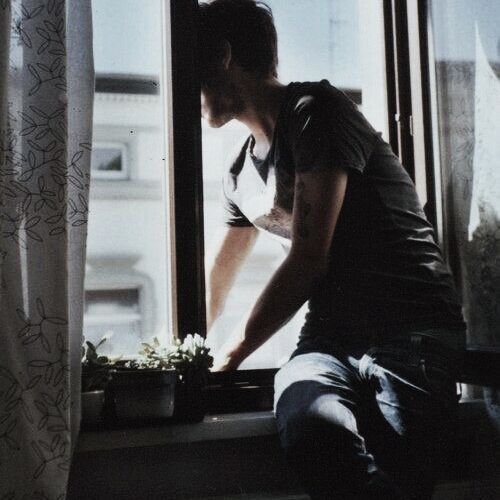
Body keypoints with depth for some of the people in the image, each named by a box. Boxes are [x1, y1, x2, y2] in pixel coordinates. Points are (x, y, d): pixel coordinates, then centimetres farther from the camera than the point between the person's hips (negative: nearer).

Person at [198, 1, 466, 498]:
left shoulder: (315, 110, -5)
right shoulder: (240, 174, 19)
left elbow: (308, 259, -12)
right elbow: (216, 282, 31)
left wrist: (232, 354, -7)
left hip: (412, 326, -5)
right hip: (329, 335, 5)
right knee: (309, 425, -31)